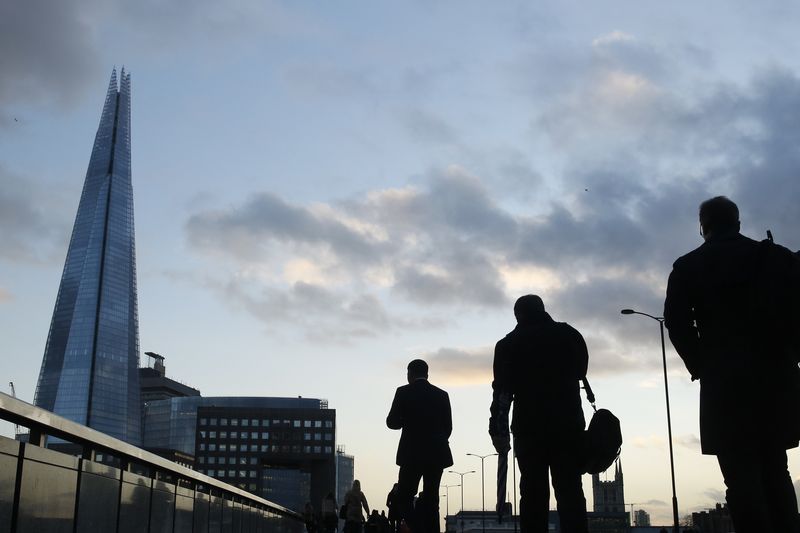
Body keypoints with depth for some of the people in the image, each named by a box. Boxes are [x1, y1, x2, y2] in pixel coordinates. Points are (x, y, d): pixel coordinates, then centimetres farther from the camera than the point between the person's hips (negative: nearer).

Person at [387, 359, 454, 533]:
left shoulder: (403, 392, -2)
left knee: (403, 500, 1)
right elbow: (448, 427, 8)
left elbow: (392, 422, -3)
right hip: (437, 454, 4)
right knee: (431, 501, 7)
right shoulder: (442, 395, 7)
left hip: (412, 454, -4)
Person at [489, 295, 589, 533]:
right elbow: (580, 371, 21)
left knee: (533, 491, 0)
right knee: (570, 489, 0)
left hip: (529, 426, -1)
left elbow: (502, 390, -3)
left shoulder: (509, 344, 3)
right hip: (568, 423, 1)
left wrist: (498, 430, -3)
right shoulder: (569, 334, 9)